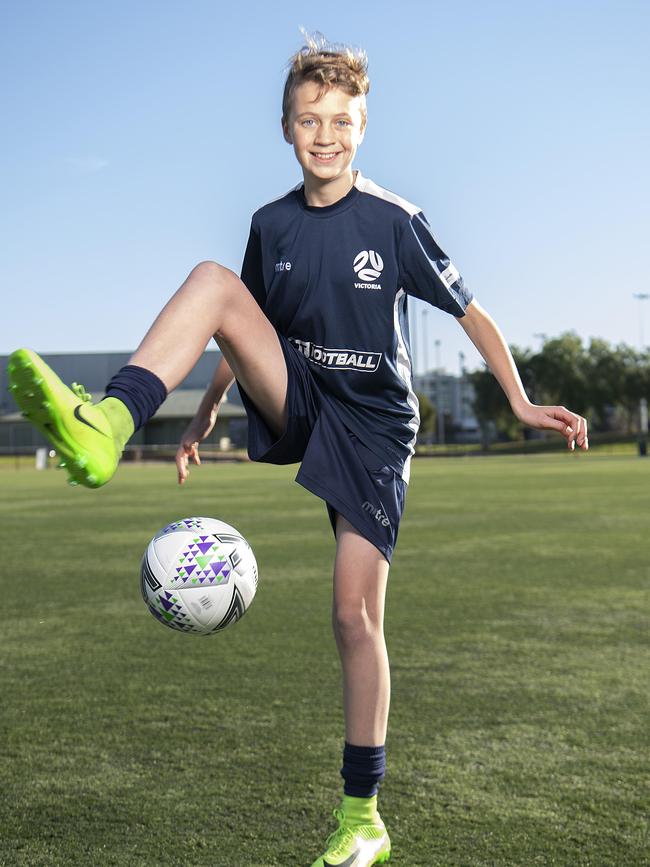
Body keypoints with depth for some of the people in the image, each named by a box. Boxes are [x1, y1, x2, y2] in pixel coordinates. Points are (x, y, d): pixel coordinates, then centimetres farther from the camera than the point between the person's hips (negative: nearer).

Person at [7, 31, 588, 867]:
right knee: (212, 280, -20)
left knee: (355, 614, -8)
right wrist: (206, 417, 19)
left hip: (372, 427, -3)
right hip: (296, 407, 3)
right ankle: (106, 425, -40)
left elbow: (471, 312, -1)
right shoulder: (272, 224, 4)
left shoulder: (394, 221, -8)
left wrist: (522, 404, -5)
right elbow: (249, 326, 17)